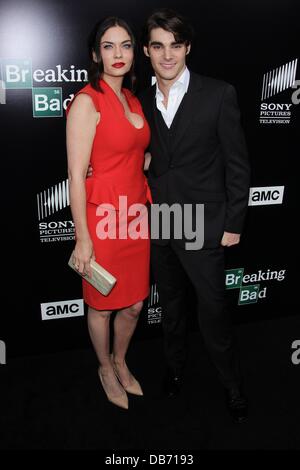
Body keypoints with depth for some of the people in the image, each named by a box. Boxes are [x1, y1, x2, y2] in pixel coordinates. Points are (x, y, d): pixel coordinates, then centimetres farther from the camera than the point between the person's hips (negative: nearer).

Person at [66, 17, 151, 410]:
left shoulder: (131, 98, 11)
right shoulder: (87, 101, -12)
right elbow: (76, 175, -16)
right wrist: (82, 238, -16)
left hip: (135, 215, 7)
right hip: (102, 218, -7)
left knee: (134, 303, 17)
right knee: (102, 305, 13)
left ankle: (121, 362, 44)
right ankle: (106, 369, 39)